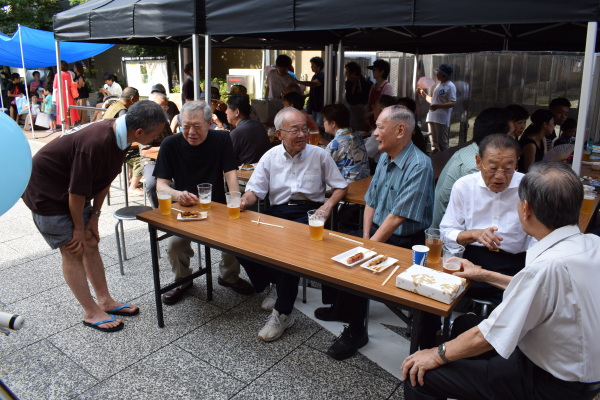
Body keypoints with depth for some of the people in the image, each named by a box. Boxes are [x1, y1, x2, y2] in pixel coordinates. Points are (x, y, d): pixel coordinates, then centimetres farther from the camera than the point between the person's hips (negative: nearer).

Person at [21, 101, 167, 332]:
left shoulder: (119, 135, -10)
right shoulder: (95, 144, -37)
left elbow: (104, 180, 0)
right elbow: (76, 191, -27)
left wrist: (94, 216, 2)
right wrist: (79, 228, -13)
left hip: (72, 191, 8)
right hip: (46, 191, -8)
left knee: (90, 243, 10)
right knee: (74, 250, -3)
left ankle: (105, 301, 22)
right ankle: (91, 312, 9)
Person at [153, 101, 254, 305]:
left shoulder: (222, 139, -5)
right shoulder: (170, 145, -7)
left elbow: (230, 173, -12)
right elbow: (160, 184, -10)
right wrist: (177, 195, -33)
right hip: (183, 210, 0)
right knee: (175, 243, -26)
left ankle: (229, 276, 10)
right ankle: (182, 281, 8)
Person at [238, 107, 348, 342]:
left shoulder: (319, 155, 5)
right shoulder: (270, 157, 10)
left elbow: (340, 186, 8)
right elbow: (255, 190, 7)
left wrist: (328, 205, -11)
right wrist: (244, 201, -17)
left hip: (308, 212, -3)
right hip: (277, 212, 3)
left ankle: (282, 313, -18)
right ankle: (273, 284, 4)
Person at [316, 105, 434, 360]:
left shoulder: (419, 166, -22)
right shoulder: (385, 158, 7)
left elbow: (398, 217, -25)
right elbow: (371, 202, 9)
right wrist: (365, 238, -2)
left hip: (403, 242, -9)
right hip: (376, 230, 9)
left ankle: (356, 331, -4)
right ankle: (337, 306, 22)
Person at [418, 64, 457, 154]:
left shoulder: (450, 86, -9)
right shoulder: (439, 85, 18)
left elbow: (453, 103, -17)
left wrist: (438, 106, -27)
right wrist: (424, 94, 16)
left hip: (442, 119, -8)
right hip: (432, 118, 8)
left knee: (442, 144, -5)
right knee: (434, 144, 12)